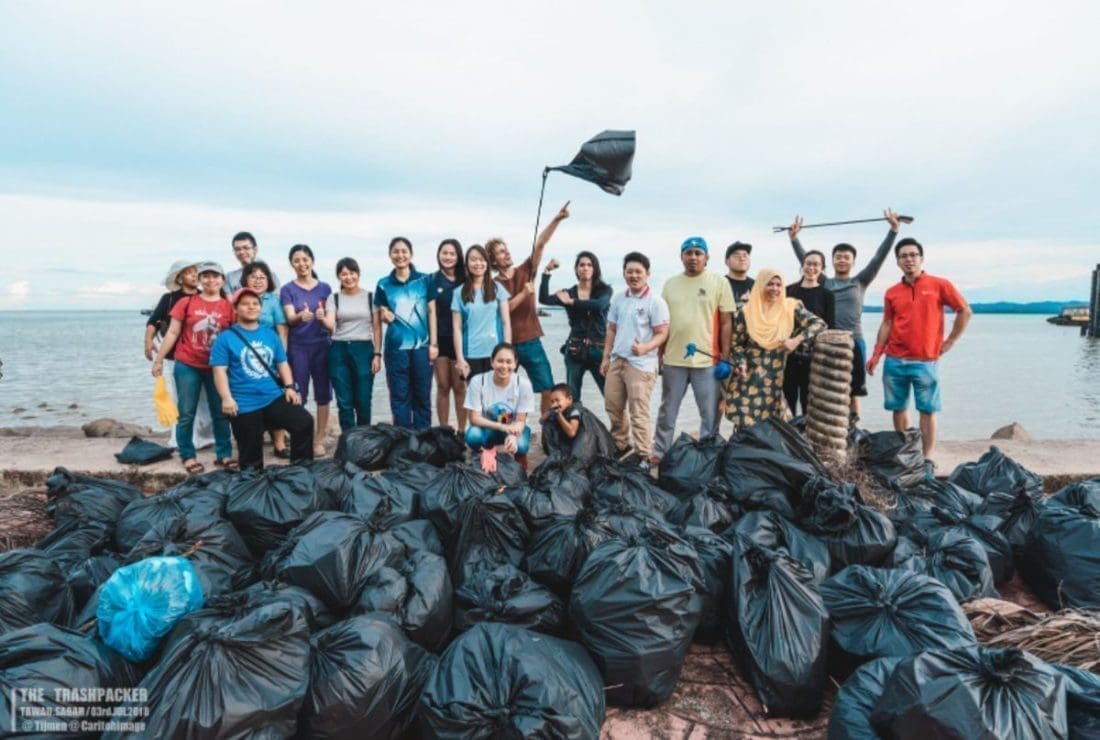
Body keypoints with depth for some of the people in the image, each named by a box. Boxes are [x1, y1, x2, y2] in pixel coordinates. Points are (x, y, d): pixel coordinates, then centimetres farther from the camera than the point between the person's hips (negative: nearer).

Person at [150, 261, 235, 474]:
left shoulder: (228, 306, -1)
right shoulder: (186, 303, -2)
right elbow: (172, 333, 1)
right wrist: (159, 359, -1)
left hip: (216, 367, 1)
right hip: (187, 366, -1)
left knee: (220, 412, 8)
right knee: (186, 414, 5)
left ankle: (223, 454, 18)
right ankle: (188, 456, 15)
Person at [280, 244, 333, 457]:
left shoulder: (325, 288, 7)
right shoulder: (287, 289, 3)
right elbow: (290, 318, -9)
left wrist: (322, 317, -17)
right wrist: (301, 316, -32)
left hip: (321, 345, 2)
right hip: (298, 347, -1)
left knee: (323, 393, 3)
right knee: (298, 395, 0)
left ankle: (319, 440, 11)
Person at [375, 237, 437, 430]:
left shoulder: (425, 280, 3)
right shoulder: (384, 284, 5)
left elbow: (431, 312, 3)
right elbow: (379, 316, 14)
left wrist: (433, 343, -2)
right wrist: (384, 316, -10)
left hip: (421, 345, 0)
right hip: (396, 347, 1)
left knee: (422, 395, 6)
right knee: (399, 396, 5)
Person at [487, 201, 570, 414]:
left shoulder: (525, 271, 5)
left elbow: (540, 244, -5)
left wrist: (557, 219, -15)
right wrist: (523, 294, -18)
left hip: (531, 342, 2)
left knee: (548, 389, -1)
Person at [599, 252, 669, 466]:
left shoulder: (655, 301, -9)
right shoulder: (618, 299, 10)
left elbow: (662, 333, -11)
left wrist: (645, 348, -28)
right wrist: (606, 357, 12)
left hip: (641, 365, -7)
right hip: (617, 361, 7)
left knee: (638, 413, -4)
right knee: (612, 407, 15)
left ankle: (643, 455, 7)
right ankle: (621, 447, 33)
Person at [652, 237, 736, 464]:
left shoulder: (719, 282, -1)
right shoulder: (670, 284, 8)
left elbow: (726, 323, -2)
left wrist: (725, 357, -6)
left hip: (708, 360, -3)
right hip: (673, 360, 3)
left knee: (710, 414, 6)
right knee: (667, 411, 14)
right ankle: (659, 453, 26)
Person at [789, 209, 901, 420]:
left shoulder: (860, 283, 8)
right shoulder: (823, 283, 9)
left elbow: (878, 258, 1)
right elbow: (805, 260, 6)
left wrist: (894, 229, -5)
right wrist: (794, 237, -1)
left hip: (853, 342, 0)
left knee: (853, 390, 6)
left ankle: (853, 425, 13)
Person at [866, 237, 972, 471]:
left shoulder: (939, 285, 0)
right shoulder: (892, 292, 8)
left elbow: (965, 311, 3)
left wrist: (949, 342, 1)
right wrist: (876, 355, 4)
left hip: (926, 362, -3)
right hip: (894, 361, 3)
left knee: (927, 410, -1)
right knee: (899, 408, 9)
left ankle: (928, 461, 5)